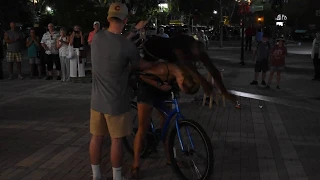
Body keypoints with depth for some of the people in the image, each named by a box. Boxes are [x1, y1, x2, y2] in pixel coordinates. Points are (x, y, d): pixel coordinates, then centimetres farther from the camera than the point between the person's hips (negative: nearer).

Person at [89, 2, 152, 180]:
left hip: (97, 100, 5)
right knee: (116, 140, 9)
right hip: (116, 103, -5)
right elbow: (140, 65, 0)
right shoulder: (128, 47, -20)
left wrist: (135, 30, 24)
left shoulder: (97, 37, -4)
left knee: (96, 138, 14)